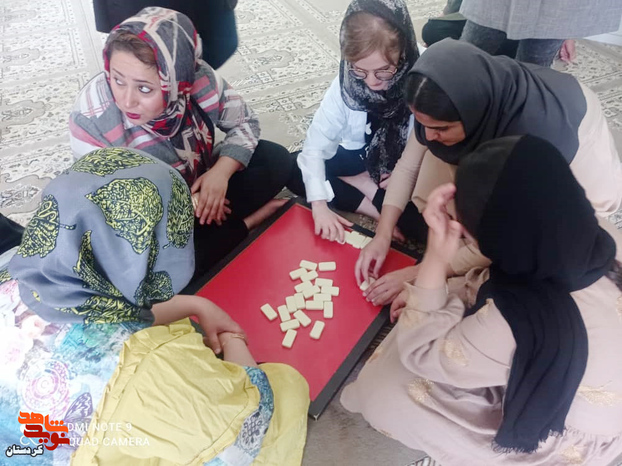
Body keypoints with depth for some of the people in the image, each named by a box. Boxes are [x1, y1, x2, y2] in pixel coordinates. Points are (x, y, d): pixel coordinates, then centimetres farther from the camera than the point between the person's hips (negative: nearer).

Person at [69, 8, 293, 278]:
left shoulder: (197, 77, -25)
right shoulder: (91, 119, -28)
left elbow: (243, 123, -8)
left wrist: (221, 171, -26)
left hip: (200, 185, 3)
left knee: (276, 160, -8)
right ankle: (245, 222, -12)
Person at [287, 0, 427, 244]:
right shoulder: (346, 82, -18)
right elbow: (315, 145, -19)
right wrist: (319, 205, -29)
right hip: (364, 160, 3)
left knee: (426, 219, -32)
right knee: (292, 170, -15)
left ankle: (361, 184, -8)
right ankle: (383, 212, -18)